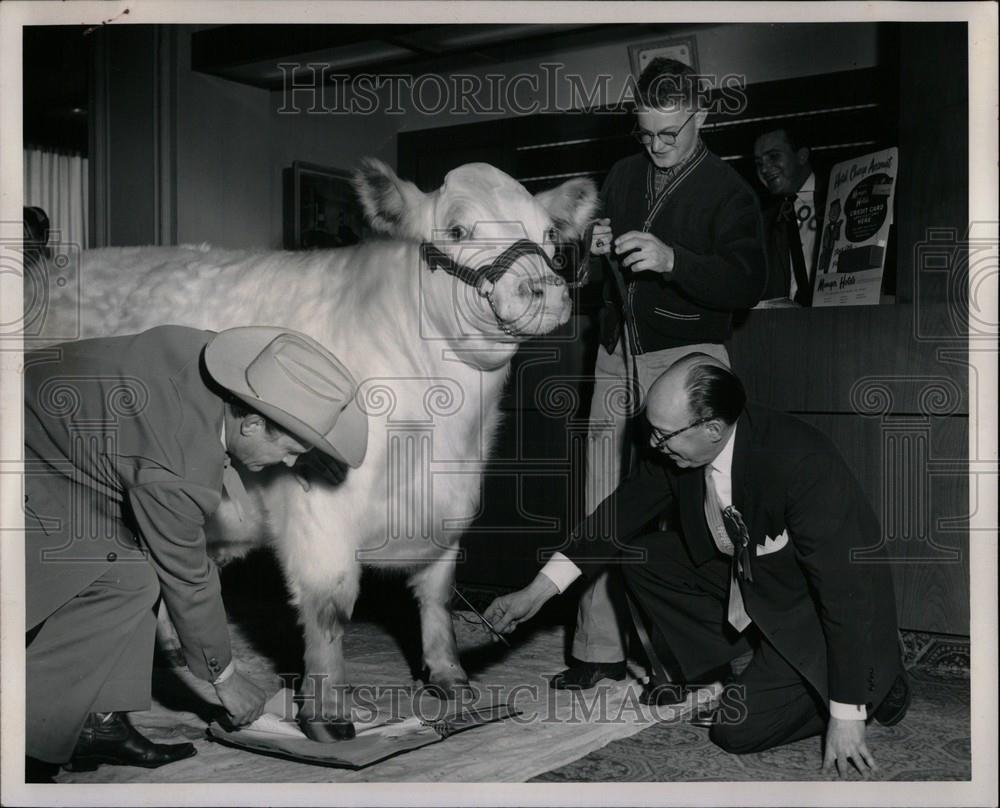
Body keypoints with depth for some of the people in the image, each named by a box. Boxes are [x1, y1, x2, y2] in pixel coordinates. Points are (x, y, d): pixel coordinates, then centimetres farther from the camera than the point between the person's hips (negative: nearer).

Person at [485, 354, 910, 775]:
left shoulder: (802, 461, -35)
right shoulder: (675, 449, -15)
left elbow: (843, 588, -31)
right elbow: (621, 512, -2)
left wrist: (845, 716, -28)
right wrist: (537, 592, -8)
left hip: (819, 608, -7)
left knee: (737, 728, -16)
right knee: (641, 557, -4)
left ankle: (872, 684, 5)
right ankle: (697, 678, 11)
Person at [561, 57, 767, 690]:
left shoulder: (727, 191, -1)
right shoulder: (624, 176, 16)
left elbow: (749, 283, -13)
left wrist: (671, 259, -26)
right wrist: (598, 250, 1)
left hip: (685, 355, -5)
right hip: (618, 354, 6)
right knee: (604, 509, 3)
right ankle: (601, 651, 9)